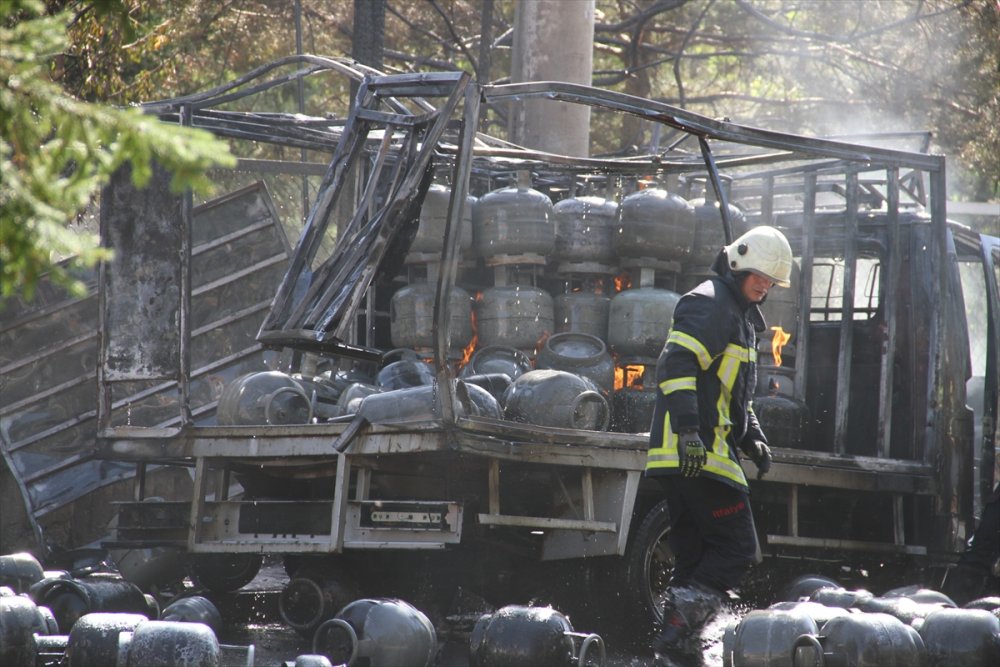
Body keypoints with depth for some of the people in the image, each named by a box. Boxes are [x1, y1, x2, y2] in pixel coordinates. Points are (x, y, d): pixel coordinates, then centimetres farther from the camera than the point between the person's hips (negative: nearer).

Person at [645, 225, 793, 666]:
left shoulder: (741, 315, 27)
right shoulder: (709, 304, -8)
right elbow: (676, 364, -22)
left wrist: (752, 438, 21)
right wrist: (689, 431, -31)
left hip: (697, 453, 10)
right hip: (696, 453, -10)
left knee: (696, 556, 9)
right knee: (736, 548, -12)